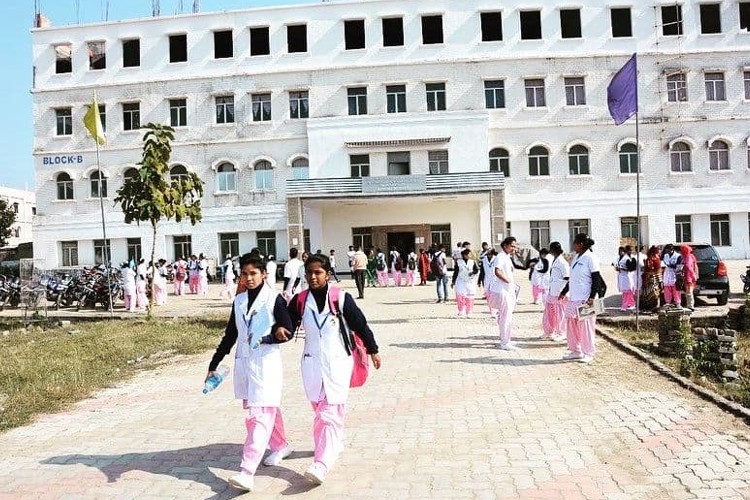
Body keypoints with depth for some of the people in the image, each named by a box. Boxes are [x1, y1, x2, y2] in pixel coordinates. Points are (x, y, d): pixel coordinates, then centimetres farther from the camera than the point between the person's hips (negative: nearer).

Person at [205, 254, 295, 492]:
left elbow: (288, 331, -7)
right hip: (243, 363, 6)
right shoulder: (238, 301, 10)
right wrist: (214, 364, 14)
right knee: (267, 411, 17)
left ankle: (247, 472, -13)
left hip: (266, 363, -6)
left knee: (259, 415, -10)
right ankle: (280, 447, 38)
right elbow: (230, 335, 15)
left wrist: (264, 339, -24)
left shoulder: (274, 299, -7)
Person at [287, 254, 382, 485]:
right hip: (311, 363, 4)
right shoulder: (299, 300, 1)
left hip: (338, 362, -4)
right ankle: (335, 444, 40)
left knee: (331, 413, -10)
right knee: (319, 410, 16)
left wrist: (373, 351, 8)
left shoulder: (341, 298, -8)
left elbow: (360, 324, 0)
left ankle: (322, 465, -13)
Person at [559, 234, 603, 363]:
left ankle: (588, 353, 10)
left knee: (585, 326, -1)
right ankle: (575, 350, 22)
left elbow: (596, 279, -13)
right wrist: (564, 292, 23)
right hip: (573, 299, 8)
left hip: (585, 299, -8)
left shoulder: (590, 258, -11)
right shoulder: (576, 257, 13)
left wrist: (592, 297, -20)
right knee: (571, 324, 11)